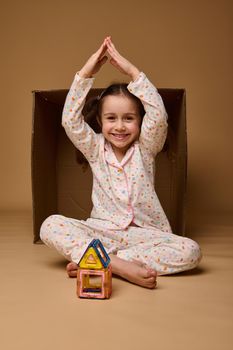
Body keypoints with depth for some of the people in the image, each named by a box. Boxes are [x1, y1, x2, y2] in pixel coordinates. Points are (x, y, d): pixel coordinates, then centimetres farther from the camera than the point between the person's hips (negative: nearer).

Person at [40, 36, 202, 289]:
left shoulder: (145, 148, 2)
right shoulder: (96, 149, 5)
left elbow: (158, 115, -17)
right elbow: (70, 120, -10)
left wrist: (132, 72, -18)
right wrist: (86, 73, -15)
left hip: (143, 233, 0)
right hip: (102, 231, 1)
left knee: (190, 251, -28)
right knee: (50, 226, -24)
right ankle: (123, 266, -34)